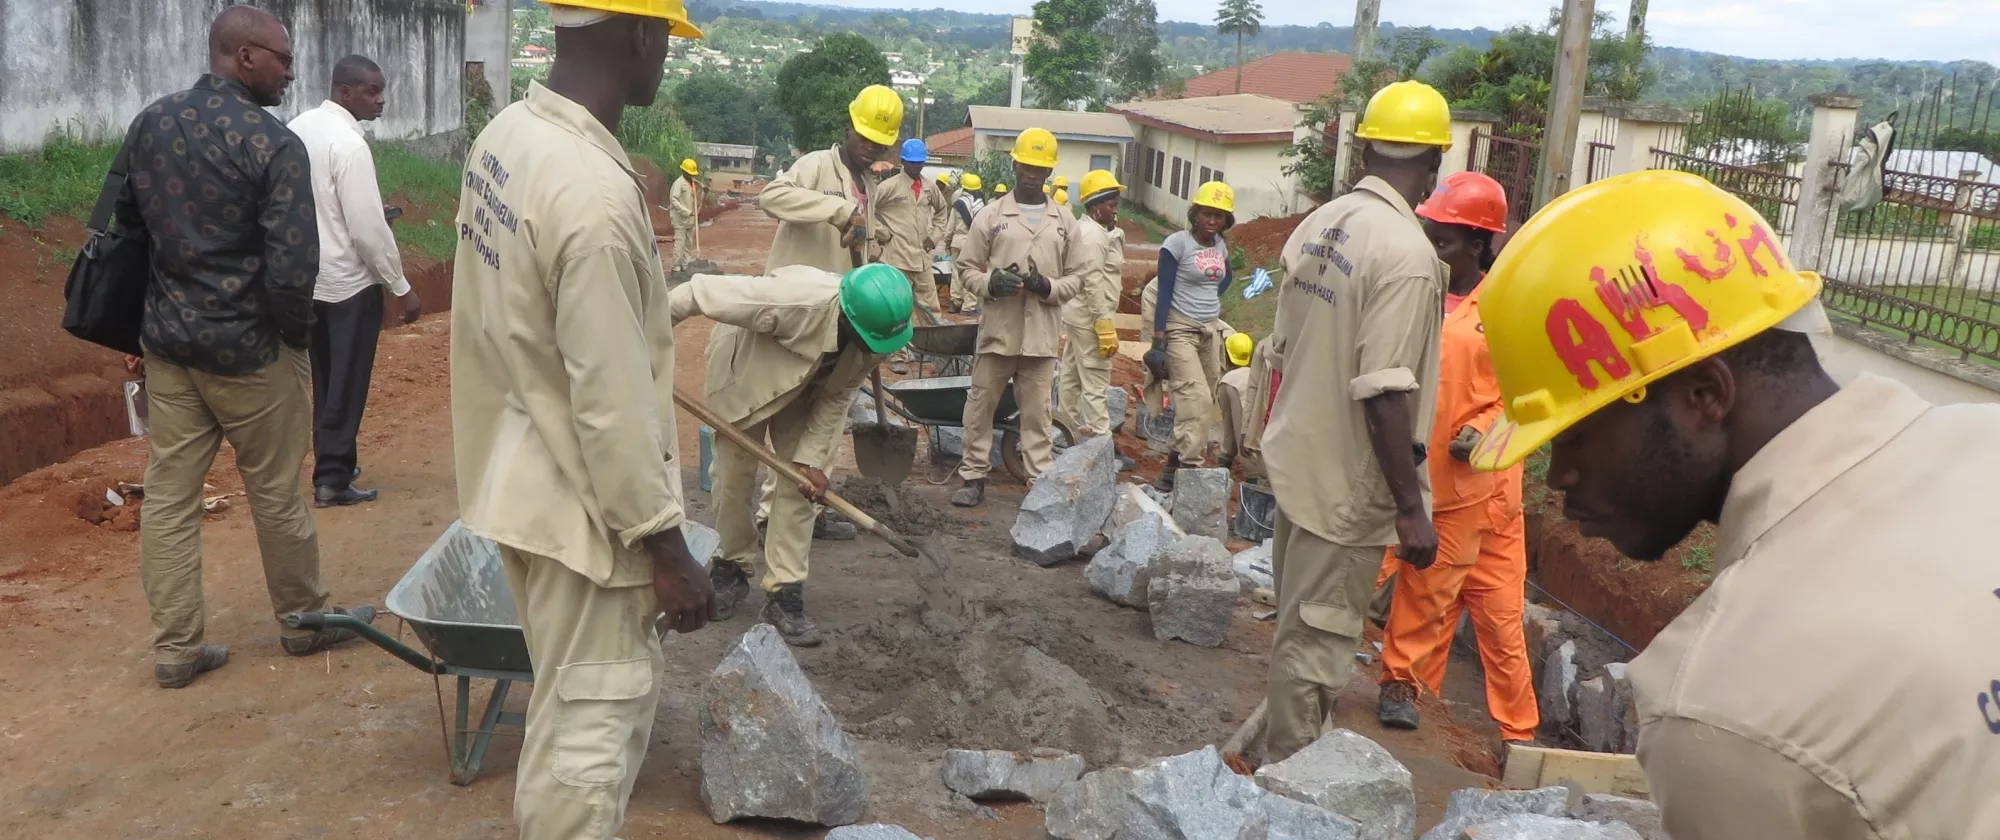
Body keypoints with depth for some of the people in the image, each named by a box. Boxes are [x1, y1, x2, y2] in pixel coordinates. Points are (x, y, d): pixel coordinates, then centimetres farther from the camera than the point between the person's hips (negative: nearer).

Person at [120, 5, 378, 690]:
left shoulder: (149, 124, 3)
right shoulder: (273, 144, -17)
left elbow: (122, 219, 13)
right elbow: (291, 268, -22)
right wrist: (297, 334, -6)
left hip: (166, 339, 6)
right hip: (247, 348, -6)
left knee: (168, 496, 10)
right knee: (277, 493, 10)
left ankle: (175, 648, 18)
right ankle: (304, 620, 27)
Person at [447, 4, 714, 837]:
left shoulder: (507, 135, 1)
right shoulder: (596, 195, -28)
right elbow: (611, 407, -25)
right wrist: (667, 547, -16)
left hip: (524, 476, 9)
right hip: (578, 500, -9)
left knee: (573, 709, 24)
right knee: (591, 724, 7)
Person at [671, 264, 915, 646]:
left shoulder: (876, 332, -28)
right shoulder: (795, 298, -46)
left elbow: (837, 395, -14)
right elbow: (699, 291, -38)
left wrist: (811, 458, -20)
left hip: (807, 389, 4)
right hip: (744, 373, -4)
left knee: (800, 482, -3)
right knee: (733, 475, 4)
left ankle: (784, 593, 2)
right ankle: (730, 569, 27)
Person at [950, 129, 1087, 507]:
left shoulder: (1065, 222, 8)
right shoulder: (991, 215, 3)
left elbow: (1077, 277, 9)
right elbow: (970, 269, 6)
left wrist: (1048, 287, -10)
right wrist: (990, 282, -15)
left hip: (1041, 334, 1)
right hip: (997, 329, 0)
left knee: (1037, 412, 5)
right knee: (980, 406, 6)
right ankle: (973, 475, 17)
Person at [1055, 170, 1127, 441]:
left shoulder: (1084, 228, 12)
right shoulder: (1093, 235, -19)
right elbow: (1094, 283, -24)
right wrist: (1105, 326, -25)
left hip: (1077, 315, 11)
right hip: (1091, 319, -11)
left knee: (1071, 376, 17)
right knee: (1095, 384, -9)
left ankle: (1069, 431, 27)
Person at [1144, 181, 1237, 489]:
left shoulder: (1220, 245, 7)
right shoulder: (1177, 243, -11)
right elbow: (1164, 293, -13)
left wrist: (1212, 297, 11)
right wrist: (1158, 340, -17)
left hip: (1212, 330, 7)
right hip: (1181, 329, -7)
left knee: (1205, 400, 5)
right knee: (1197, 400, -18)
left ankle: (1178, 464, 15)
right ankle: (1189, 467, -15)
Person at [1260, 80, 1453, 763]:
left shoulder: (1318, 226, 5)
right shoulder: (1406, 252, -20)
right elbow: (1385, 393, -25)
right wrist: (1410, 507, -18)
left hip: (1296, 461, 9)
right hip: (1348, 485, -9)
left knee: (1300, 626, 22)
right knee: (1316, 642, 4)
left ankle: (1281, 755, 37)